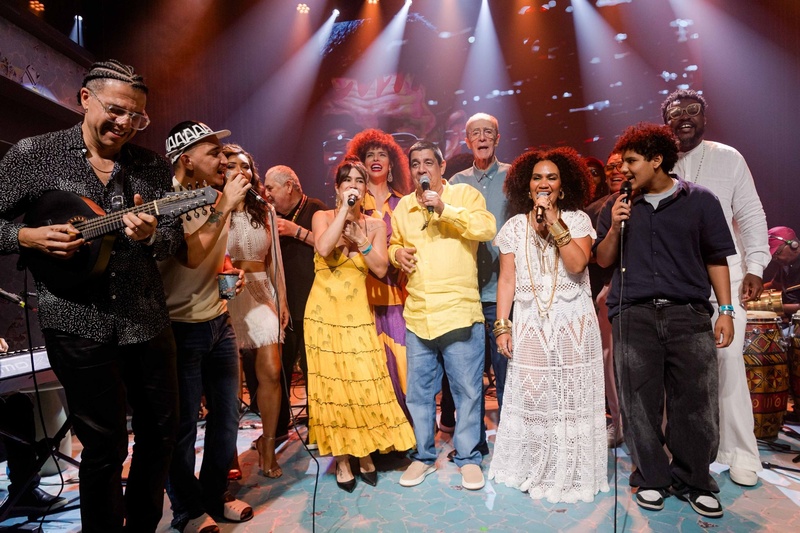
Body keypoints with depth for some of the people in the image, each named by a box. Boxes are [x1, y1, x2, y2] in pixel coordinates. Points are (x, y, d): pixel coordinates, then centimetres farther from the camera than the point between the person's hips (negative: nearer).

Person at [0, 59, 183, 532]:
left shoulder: (152, 166, 6)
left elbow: (176, 235, 3)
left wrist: (151, 235, -17)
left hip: (147, 320, 4)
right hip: (78, 324, -3)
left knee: (161, 430, 14)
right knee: (105, 445, 6)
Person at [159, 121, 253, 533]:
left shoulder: (214, 196, 9)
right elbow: (191, 255, -29)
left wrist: (230, 272, 2)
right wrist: (225, 206, -22)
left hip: (219, 321, 7)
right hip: (182, 328, -7)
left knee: (226, 416, 14)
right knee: (182, 425, 8)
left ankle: (216, 496, 34)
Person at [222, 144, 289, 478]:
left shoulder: (265, 210, 11)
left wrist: (281, 299, 11)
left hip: (262, 293, 4)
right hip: (227, 296, -3)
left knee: (272, 372, 0)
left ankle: (267, 445, 20)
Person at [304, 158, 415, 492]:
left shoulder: (376, 225, 6)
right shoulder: (323, 217, 2)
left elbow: (380, 269, -6)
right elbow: (323, 249, -20)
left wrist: (359, 237, -13)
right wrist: (345, 210, -15)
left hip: (358, 314, 1)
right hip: (325, 313, -1)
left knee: (365, 382, 0)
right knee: (331, 384, 4)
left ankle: (365, 455, 20)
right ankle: (341, 461, 19)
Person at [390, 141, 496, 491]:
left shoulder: (465, 194, 2)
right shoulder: (403, 207, 13)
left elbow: (487, 228, -14)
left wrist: (443, 208, -19)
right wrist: (397, 253, 2)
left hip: (459, 312, -4)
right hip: (417, 315, 4)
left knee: (467, 390, 6)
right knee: (419, 392, 12)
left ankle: (468, 458, 25)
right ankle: (423, 456, 30)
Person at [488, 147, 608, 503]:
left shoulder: (577, 219, 2)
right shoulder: (515, 225, 6)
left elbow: (577, 264, -14)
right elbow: (507, 278, 3)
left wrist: (554, 223, -15)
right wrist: (502, 325, -2)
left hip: (573, 323, -1)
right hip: (530, 324, 1)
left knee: (571, 396, 4)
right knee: (530, 395, 2)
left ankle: (570, 471, 22)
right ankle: (533, 469, 22)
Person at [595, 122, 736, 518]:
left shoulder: (700, 200, 7)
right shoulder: (619, 206, 12)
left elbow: (716, 259, 8)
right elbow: (603, 261, 13)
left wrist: (726, 311, 2)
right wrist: (614, 228, -4)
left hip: (689, 313, -1)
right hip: (634, 315, 1)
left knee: (697, 402, 0)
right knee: (640, 401, 3)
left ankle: (693, 482, 18)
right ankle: (651, 480, 18)